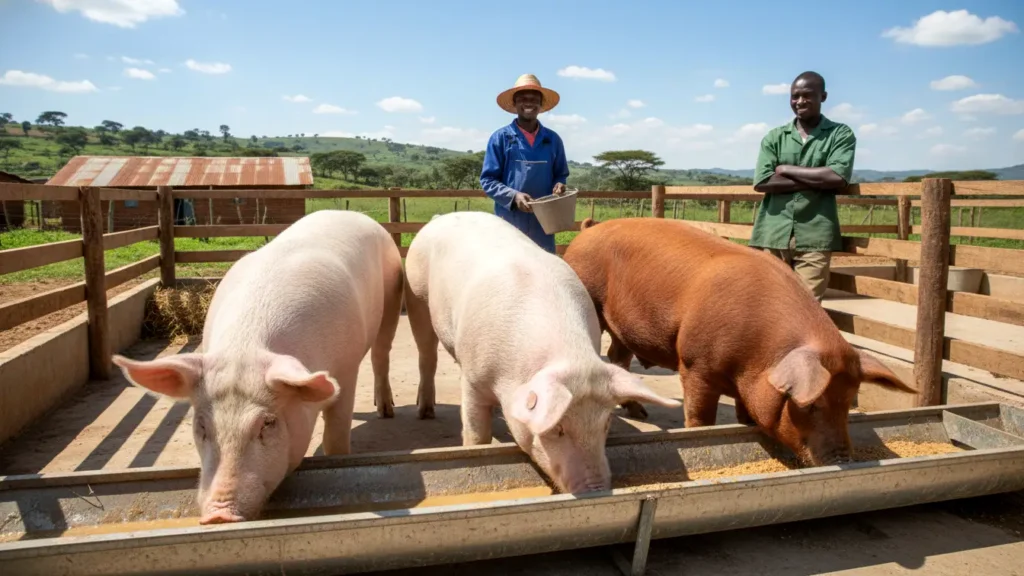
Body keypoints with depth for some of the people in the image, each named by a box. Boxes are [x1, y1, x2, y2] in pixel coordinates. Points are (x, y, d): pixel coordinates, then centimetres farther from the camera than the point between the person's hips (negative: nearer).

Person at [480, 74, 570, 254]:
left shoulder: (552, 139, 10)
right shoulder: (500, 138, 1)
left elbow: (561, 174, 19)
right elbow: (487, 180, 0)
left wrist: (559, 185, -5)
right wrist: (513, 196, -16)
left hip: (543, 222, 3)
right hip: (509, 221, -3)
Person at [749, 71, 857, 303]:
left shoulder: (840, 134, 8)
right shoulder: (774, 137, 11)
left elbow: (838, 177, -9)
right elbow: (761, 182, -3)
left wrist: (786, 170, -3)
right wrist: (815, 180, -6)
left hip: (815, 236, -2)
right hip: (773, 234, 2)